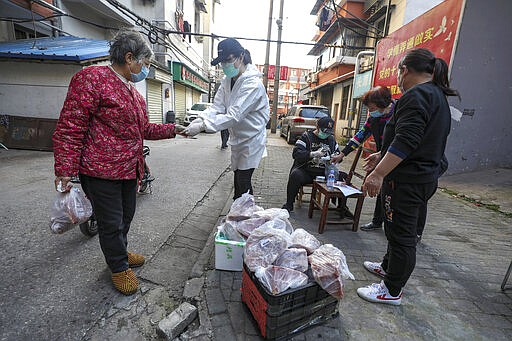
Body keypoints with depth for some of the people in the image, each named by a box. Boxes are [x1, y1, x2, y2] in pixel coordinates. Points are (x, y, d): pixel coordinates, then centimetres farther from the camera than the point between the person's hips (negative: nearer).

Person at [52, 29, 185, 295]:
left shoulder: (133, 92, 14)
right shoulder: (92, 78, -12)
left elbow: (143, 129, 20)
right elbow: (70, 128, -16)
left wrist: (172, 129, 12)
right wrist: (64, 170, -19)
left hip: (129, 169, 9)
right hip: (101, 171, -8)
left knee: (126, 216, 21)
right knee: (111, 222, 6)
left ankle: (119, 252, 44)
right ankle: (119, 268, 27)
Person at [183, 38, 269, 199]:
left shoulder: (253, 84, -22)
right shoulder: (226, 82, 5)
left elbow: (234, 115, -30)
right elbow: (216, 108, -3)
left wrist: (202, 126, -34)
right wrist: (197, 121, -22)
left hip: (251, 140, -7)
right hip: (237, 139, 8)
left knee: (243, 183, -5)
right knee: (238, 181, 16)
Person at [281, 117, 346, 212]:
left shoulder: (332, 139, 17)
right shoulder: (306, 136, 2)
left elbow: (338, 154, 26)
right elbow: (296, 153, -11)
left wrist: (337, 157, 0)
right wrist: (313, 154, -24)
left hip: (325, 172, 5)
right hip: (306, 171, -4)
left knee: (344, 177, -14)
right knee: (295, 175, -35)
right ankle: (289, 204, -15)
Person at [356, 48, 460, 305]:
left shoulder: (416, 95, -16)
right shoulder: (437, 95, 17)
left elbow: (405, 141, -28)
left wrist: (379, 173, -29)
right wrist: (382, 156, 23)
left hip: (407, 180, -10)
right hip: (426, 177, 10)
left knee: (402, 234, 1)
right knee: (401, 229, 22)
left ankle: (392, 291, 17)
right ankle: (388, 266, 42)